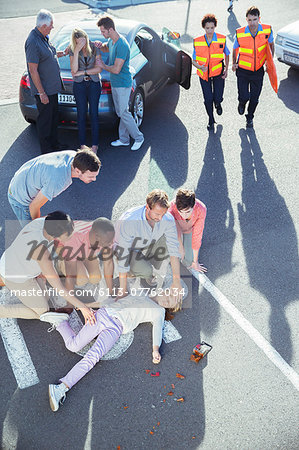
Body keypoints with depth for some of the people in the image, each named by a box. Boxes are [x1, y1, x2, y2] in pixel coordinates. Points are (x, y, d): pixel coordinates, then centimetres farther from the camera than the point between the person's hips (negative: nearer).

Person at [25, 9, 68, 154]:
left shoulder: (44, 37, 7)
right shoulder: (33, 42, -22)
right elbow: (33, 70, -23)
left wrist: (64, 53, 19)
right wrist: (42, 93, -23)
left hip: (52, 87, 10)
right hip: (43, 89, -10)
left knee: (53, 117, 20)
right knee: (45, 119, 2)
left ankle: (54, 143, 35)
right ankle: (46, 150, 14)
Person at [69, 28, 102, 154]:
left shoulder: (94, 48, -3)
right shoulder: (72, 51, -3)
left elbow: (99, 69, -8)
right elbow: (74, 70, -16)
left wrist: (81, 72, -13)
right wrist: (76, 51, -23)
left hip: (94, 84, 0)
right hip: (79, 85, 1)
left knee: (94, 114, 0)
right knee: (81, 114, 3)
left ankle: (95, 144, 8)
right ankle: (82, 144, 13)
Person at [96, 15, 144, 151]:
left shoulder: (122, 45, -25)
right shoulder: (111, 40, 6)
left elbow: (116, 69, -28)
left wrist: (103, 66, -10)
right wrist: (101, 45, 7)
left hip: (123, 84, -9)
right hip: (114, 83, 9)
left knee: (124, 113, -3)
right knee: (120, 113, 15)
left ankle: (138, 138, 11)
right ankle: (123, 139, 25)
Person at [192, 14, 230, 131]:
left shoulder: (222, 39, -7)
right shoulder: (197, 42, -8)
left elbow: (227, 54, 9)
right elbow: (194, 60, -2)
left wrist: (226, 69, 1)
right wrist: (200, 67, -23)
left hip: (218, 73, 0)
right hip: (204, 74, 0)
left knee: (218, 98, -2)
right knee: (208, 100, 0)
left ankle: (218, 104, 40)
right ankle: (211, 120, 25)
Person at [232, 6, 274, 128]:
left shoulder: (267, 30, -12)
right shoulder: (240, 33, -17)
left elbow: (271, 44, 7)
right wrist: (234, 63, -5)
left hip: (258, 71, 2)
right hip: (243, 71, -2)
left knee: (254, 98, 11)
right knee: (244, 96, -8)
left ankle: (250, 118, 39)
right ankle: (242, 103, 33)